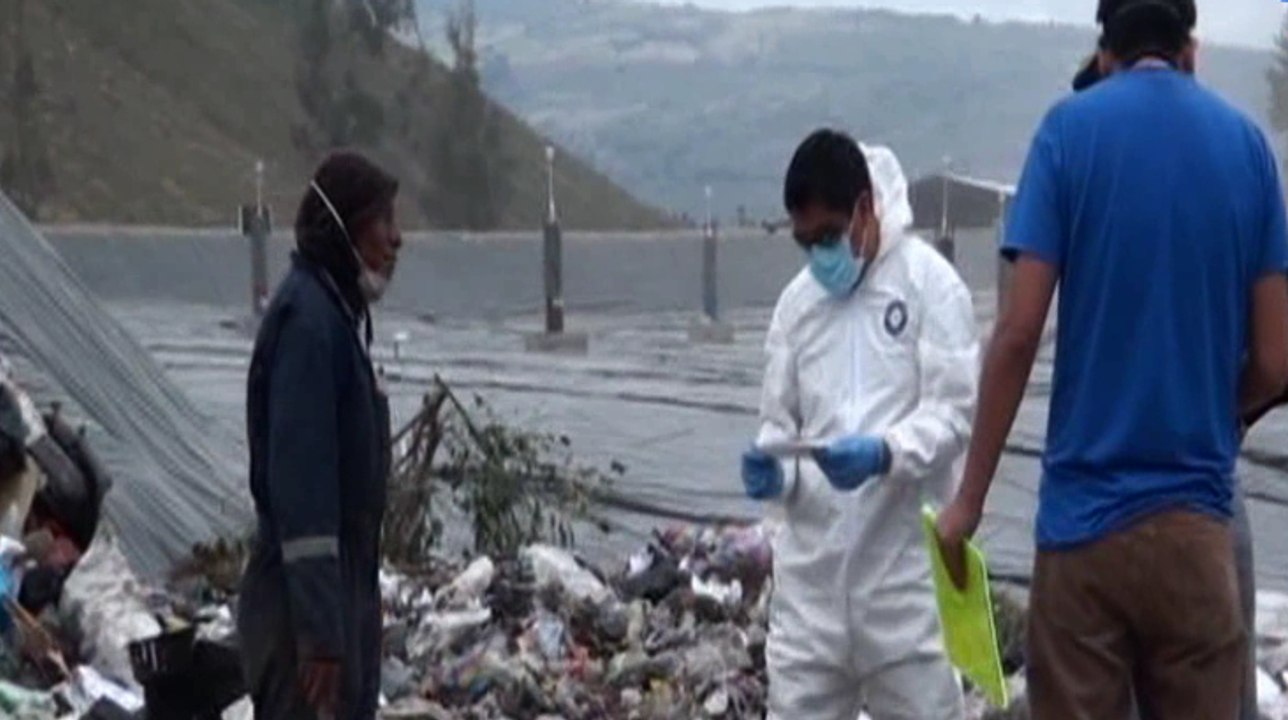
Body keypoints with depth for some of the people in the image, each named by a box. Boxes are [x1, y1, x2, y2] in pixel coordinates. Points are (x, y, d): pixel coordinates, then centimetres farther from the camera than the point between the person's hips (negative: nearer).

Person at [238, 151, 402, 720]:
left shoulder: (339, 314, 13)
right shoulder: (306, 321, -18)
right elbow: (299, 485, -24)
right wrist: (320, 630, -26)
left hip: (344, 591, 10)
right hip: (302, 605, -10)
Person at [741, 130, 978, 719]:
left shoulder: (929, 282, -2)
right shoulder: (796, 302, 12)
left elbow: (953, 410, -7)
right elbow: (780, 424, 15)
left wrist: (884, 453, -24)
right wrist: (773, 472, -7)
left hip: (901, 562, -4)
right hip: (812, 567, 4)